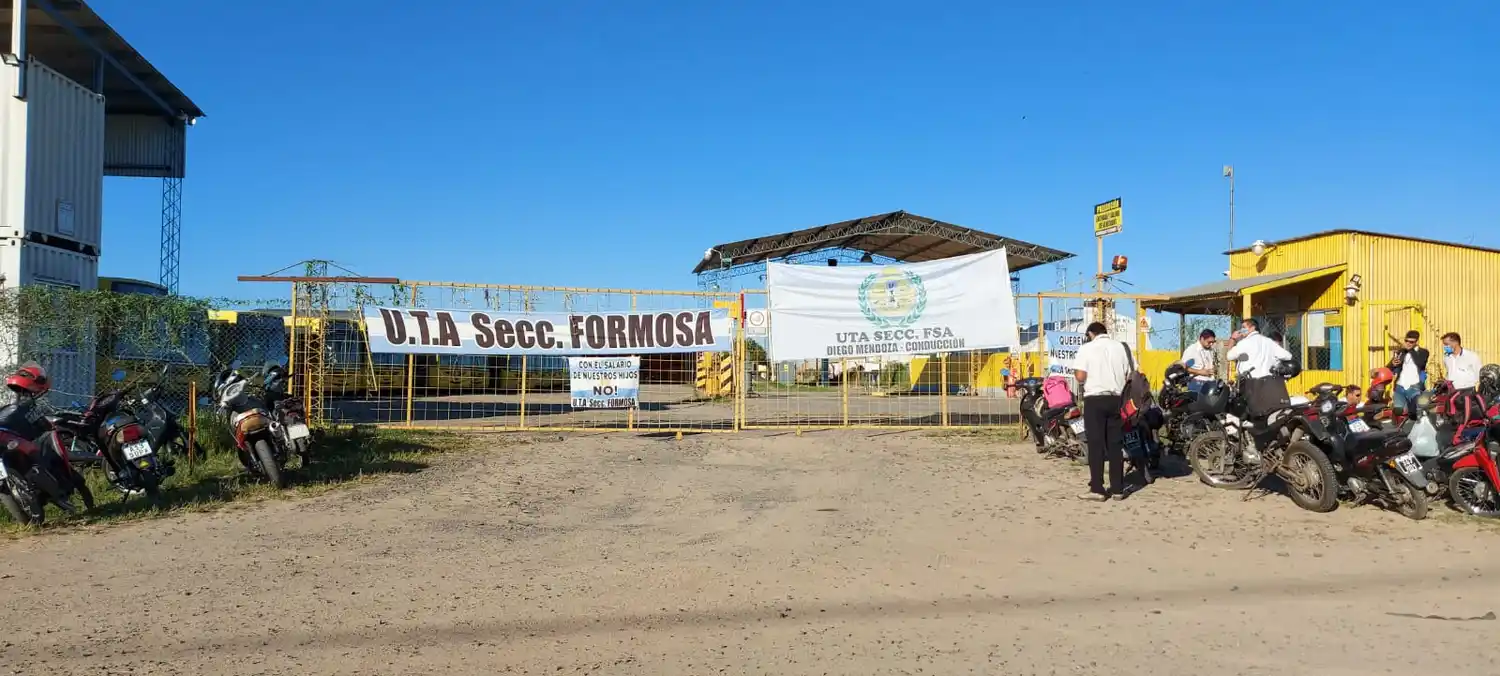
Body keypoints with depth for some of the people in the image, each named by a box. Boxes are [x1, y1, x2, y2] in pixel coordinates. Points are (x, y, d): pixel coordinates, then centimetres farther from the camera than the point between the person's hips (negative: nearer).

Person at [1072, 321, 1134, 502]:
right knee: (1115, 444, 8)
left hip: (1095, 399, -4)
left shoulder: (1087, 348, -5)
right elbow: (1128, 375, 7)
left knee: (1096, 444, -2)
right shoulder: (1120, 347, 8)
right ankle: (1117, 488, 10)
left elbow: (1080, 376, -13)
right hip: (1116, 399, 4)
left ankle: (1097, 489, -4)